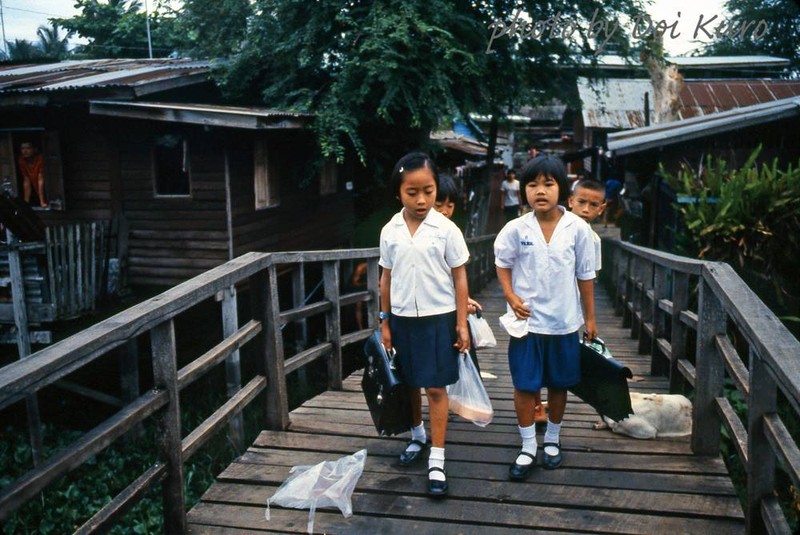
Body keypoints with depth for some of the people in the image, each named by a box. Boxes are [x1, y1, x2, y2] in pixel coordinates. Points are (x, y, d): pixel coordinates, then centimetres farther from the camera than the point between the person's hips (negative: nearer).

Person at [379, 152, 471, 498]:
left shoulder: (446, 229, -10)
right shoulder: (390, 231, -2)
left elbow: (459, 277, -4)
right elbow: (386, 278, 6)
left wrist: (462, 323, -6)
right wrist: (385, 322, 7)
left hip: (438, 318, -3)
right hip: (403, 318, 4)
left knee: (436, 388, 1)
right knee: (407, 384, 17)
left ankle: (437, 462, 9)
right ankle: (417, 436, 42)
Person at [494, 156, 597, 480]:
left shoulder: (577, 228, -9)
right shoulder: (516, 229, -9)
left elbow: (585, 275, 0)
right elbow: (502, 264, 7)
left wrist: (590, 318, 4)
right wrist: (511, 297, -8)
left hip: (564, 322, 1)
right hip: (527, 321, 0)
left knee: (558, 384, 14)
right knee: (524, 385, 4)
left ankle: (552, 440, 35)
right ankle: (528, 448, 20)